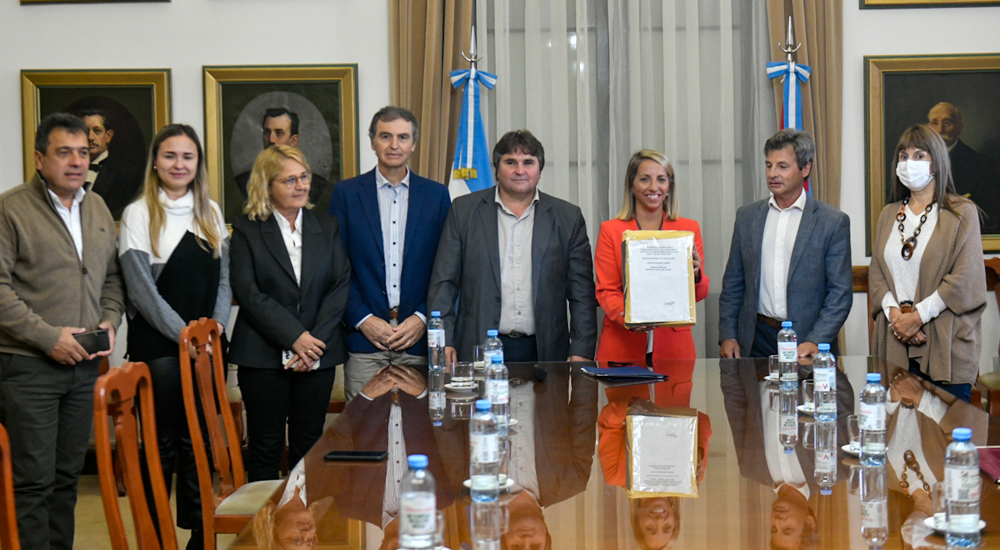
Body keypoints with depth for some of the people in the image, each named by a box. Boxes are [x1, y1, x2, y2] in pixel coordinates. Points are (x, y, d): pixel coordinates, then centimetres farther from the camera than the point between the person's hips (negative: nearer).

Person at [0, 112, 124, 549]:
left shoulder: (98, 209, 14)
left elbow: (111, 277, 21)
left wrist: (110, 321, 2)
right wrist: (48, 337, -16)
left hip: (84, 364, 6)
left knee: (67, 476, 12)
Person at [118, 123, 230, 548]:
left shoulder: (210, 212, 12)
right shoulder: (139, 213, -2)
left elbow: (223, 275, 13)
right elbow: (141, 287, -8)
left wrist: (217, 323, -3)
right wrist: (183, 333, -12)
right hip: (157, 345, -4)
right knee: (162, 444, -1)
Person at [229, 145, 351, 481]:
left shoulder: (327, 228, 11)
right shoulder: (247, 230, 2)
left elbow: (341, 287, 3)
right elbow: (247, 292, -8)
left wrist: (315, 341, -10)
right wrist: (295, 337, -15)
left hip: (318, 353, 3)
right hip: (263, 356, -2)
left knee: (310, 445, 5)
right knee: (266, 447, 2)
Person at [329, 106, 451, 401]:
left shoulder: (436, 195, 9)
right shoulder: (346, 193, 6)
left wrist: (424, 318, -4)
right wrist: (362, 320, -7)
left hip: (419, 340, 1)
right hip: (364, 338, -1)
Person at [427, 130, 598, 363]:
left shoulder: (568, 217, 9)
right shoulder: (464, 210, 8)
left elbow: (582, 292, 8)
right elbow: (443, 283, 6)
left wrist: (581, 351, -1)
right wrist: (444, 342, -4)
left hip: (545, 352, 1)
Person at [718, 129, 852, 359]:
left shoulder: (834, 222, 0)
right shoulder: (747, 216, 10)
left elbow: (840, 293, -3)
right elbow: (733, 284, 13)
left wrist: (815, 341, -14)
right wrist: (727, 336, 3)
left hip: (805, 342, -2)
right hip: (756, 341, 2)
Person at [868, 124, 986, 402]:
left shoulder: (962, 213, 1)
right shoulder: (888, 215, 17)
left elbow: (964, 280, -7)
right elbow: (876, 272, 12)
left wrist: (917, 316, -12)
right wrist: (894, 313, -6)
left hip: (945, 347, -4)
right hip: (895, 344, 4)